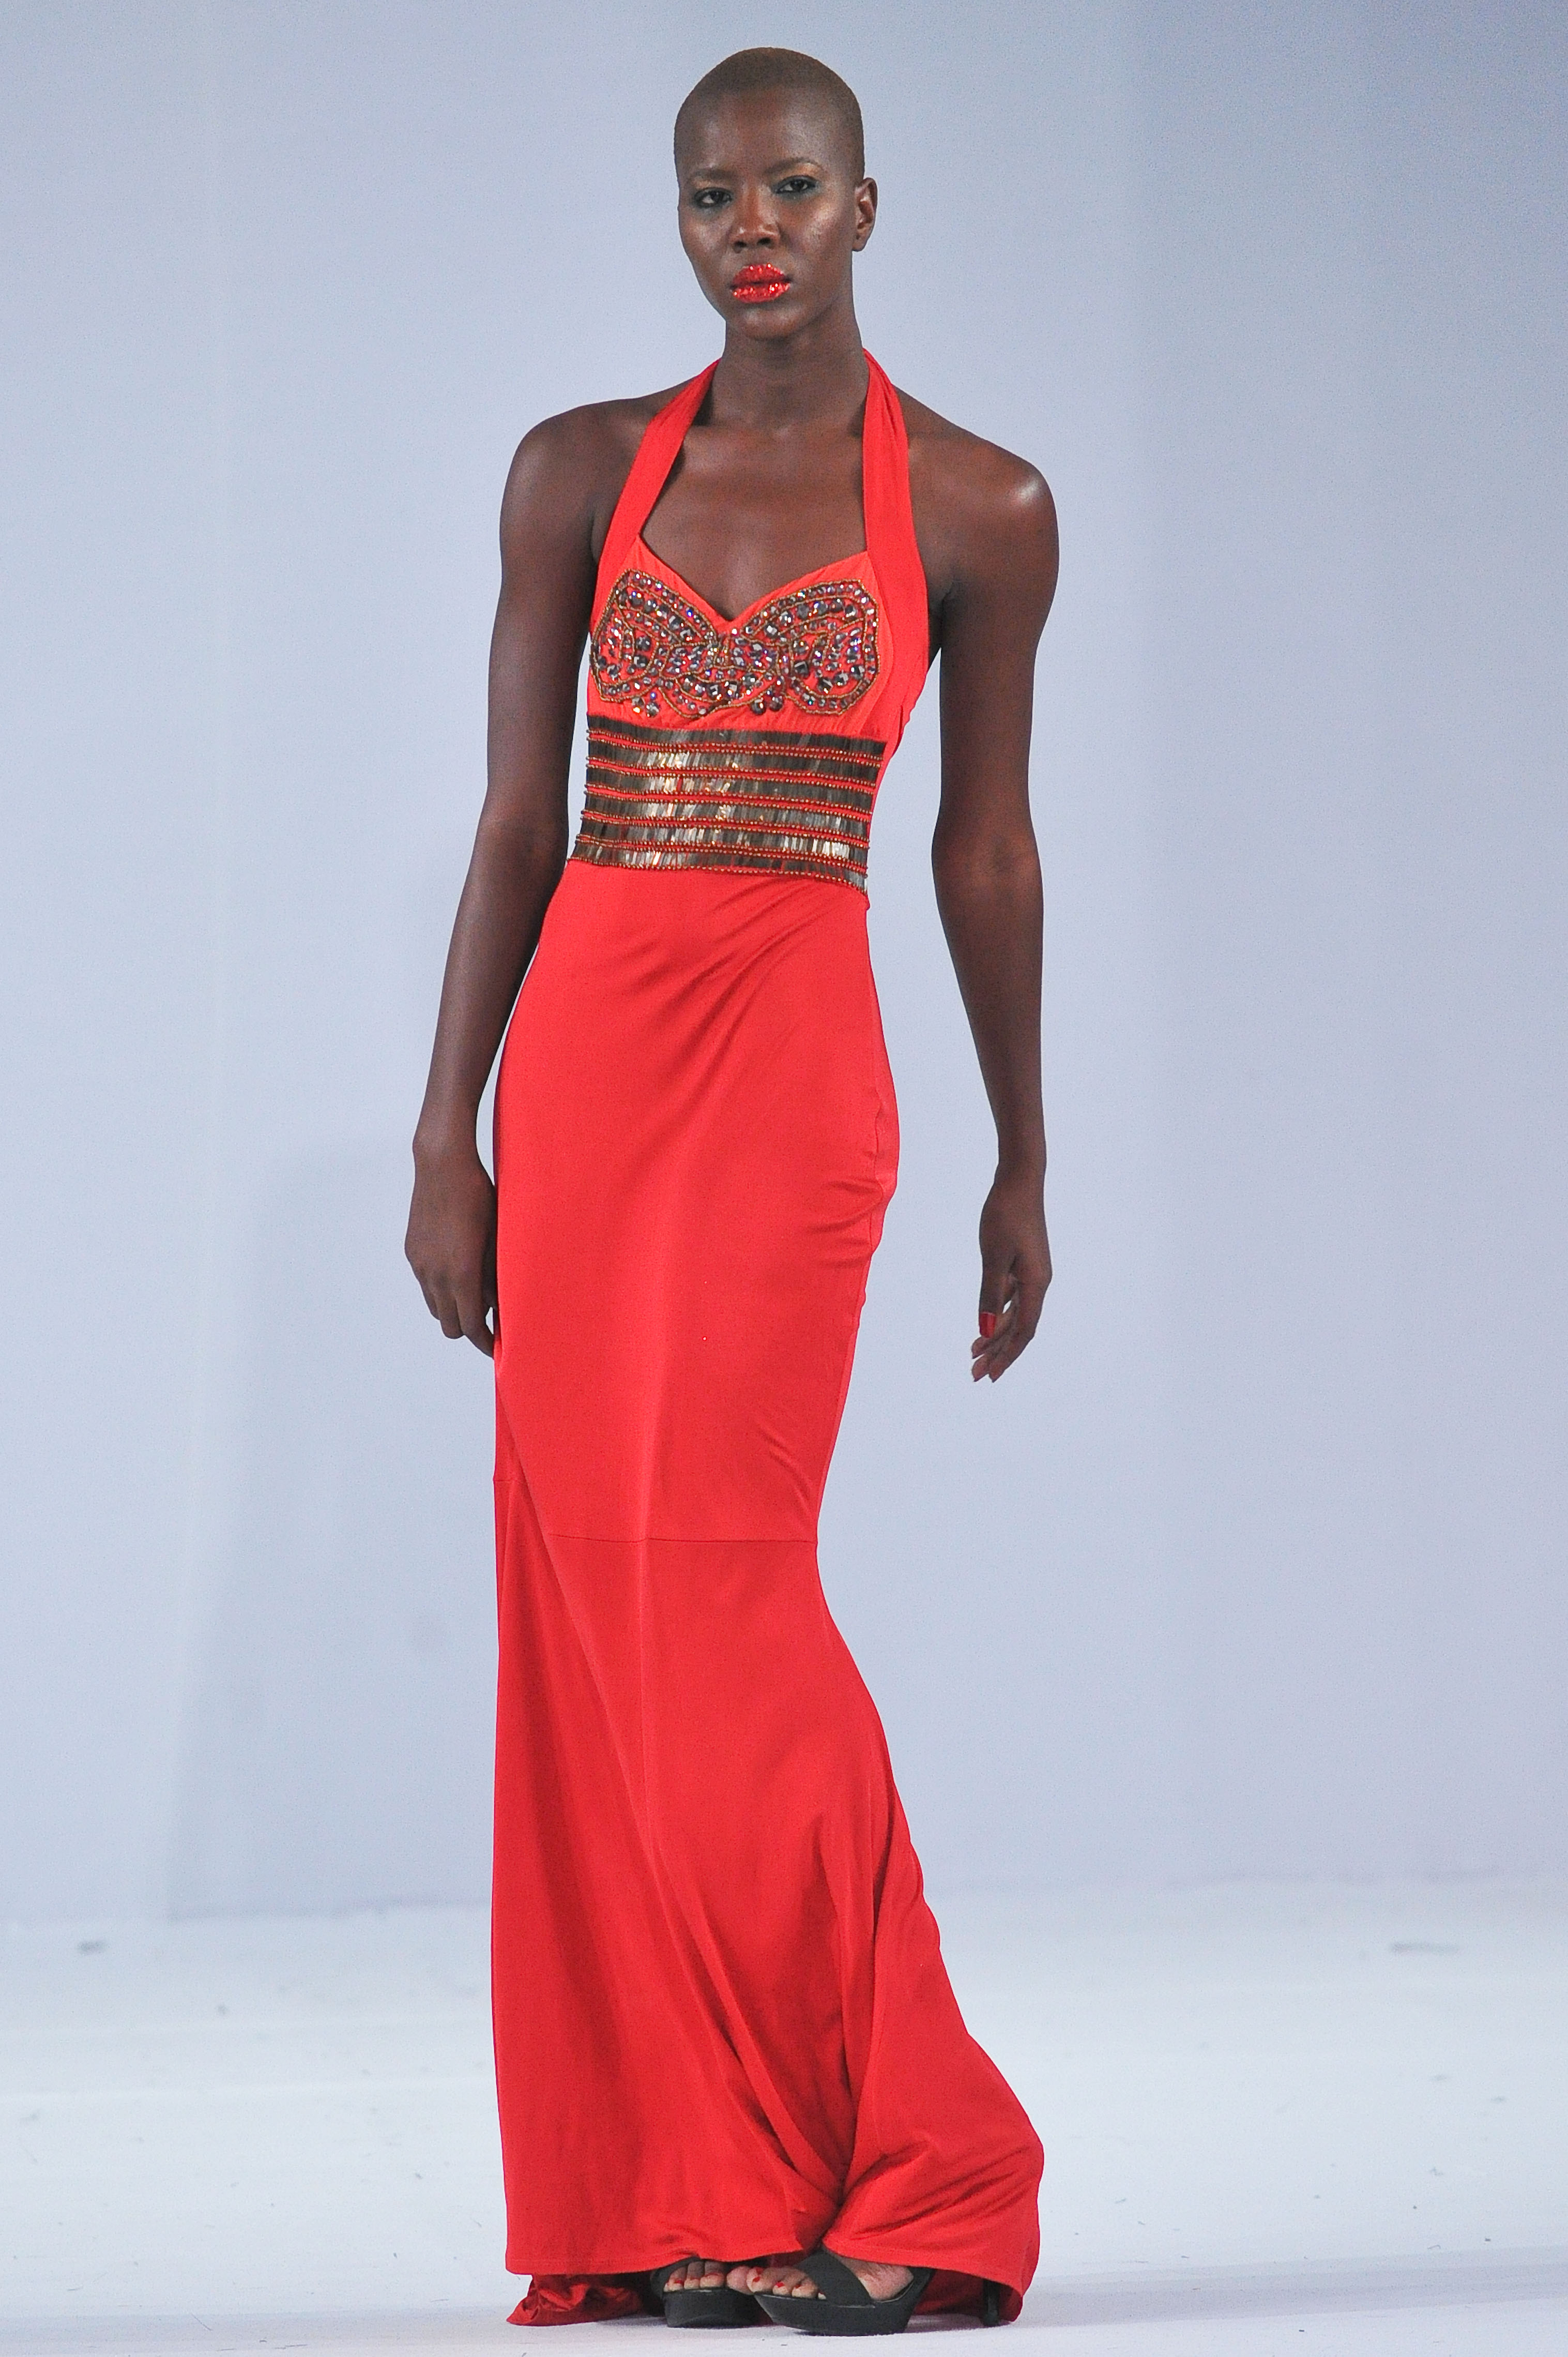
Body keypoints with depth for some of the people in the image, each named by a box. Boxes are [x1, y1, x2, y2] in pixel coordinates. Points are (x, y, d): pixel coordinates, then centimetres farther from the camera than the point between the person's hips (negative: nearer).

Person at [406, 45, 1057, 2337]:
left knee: (718, 1583, -12)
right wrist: (447, 1136, 2)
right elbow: (516, 821, 7)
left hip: (795, 1066, -4)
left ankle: (890, 2172, 0)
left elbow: (985, 847, 8)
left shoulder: (976, 506, 1)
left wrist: (1024, 1164, 12)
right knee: (592, 1585, 2)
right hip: (585, 1050, 4)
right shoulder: (581, 473, 7)